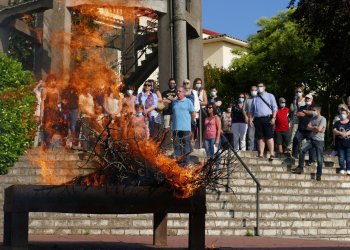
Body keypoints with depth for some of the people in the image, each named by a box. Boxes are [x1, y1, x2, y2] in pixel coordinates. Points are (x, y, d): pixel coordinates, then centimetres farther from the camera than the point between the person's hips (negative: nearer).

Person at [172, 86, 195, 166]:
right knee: (177, 145, 5)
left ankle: (186, 161, 2)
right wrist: (173, 120, 13)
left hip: (185, 128, -5)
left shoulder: (188, 102, 1)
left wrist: (189, 121, 8)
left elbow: (193, 114, 3)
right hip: (176, 127, 5)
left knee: (186, 145, -2)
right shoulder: (174, 102, 15)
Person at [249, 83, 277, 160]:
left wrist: (273, 118, -10)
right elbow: (252, 110, 21)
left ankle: (272, 154, -8)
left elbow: (274, 108, 1)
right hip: (258, 119, 4)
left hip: (267, 118, -4)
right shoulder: (255, 98, 21)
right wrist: (250, 118, 6)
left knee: (269, 137, -8)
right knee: (260, 137, 3)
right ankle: (261, 154, 4)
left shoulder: (270, 96, 9)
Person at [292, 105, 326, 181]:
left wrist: (312, 127, -4)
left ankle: (319, 175, 11)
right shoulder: (313, 118, 11)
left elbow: (319, 129, -21)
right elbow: (308, 127, 2)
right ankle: (300, 168, -4)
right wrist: (316, 128, -10)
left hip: (319, 141, -6)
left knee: (319, 159, -3)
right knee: (302, 149, -12)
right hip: (311, 139, 6)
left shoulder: (323, 119, -10)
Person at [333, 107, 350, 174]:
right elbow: (334, 131, -3)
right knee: (341, 157, 2)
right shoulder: (337, 123, 8)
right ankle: (342, 169, 11)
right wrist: (341, 133, -19)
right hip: (340, 143, 1)